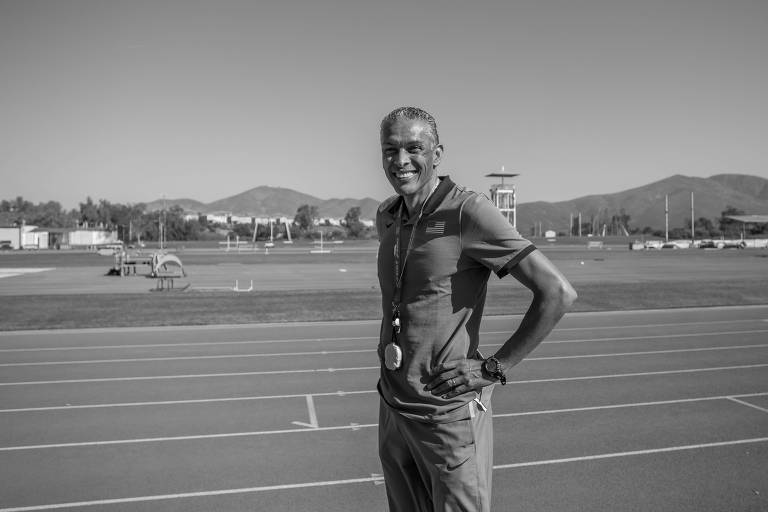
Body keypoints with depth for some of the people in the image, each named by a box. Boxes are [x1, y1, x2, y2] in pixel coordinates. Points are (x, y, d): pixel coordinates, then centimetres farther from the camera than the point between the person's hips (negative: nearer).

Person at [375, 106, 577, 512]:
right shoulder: (386, 217, 5)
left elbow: (557, 292, -20)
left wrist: (497, 367, -16)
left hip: (449, 411, -7)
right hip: (391, 406, 7)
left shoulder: (467, 211, -17)